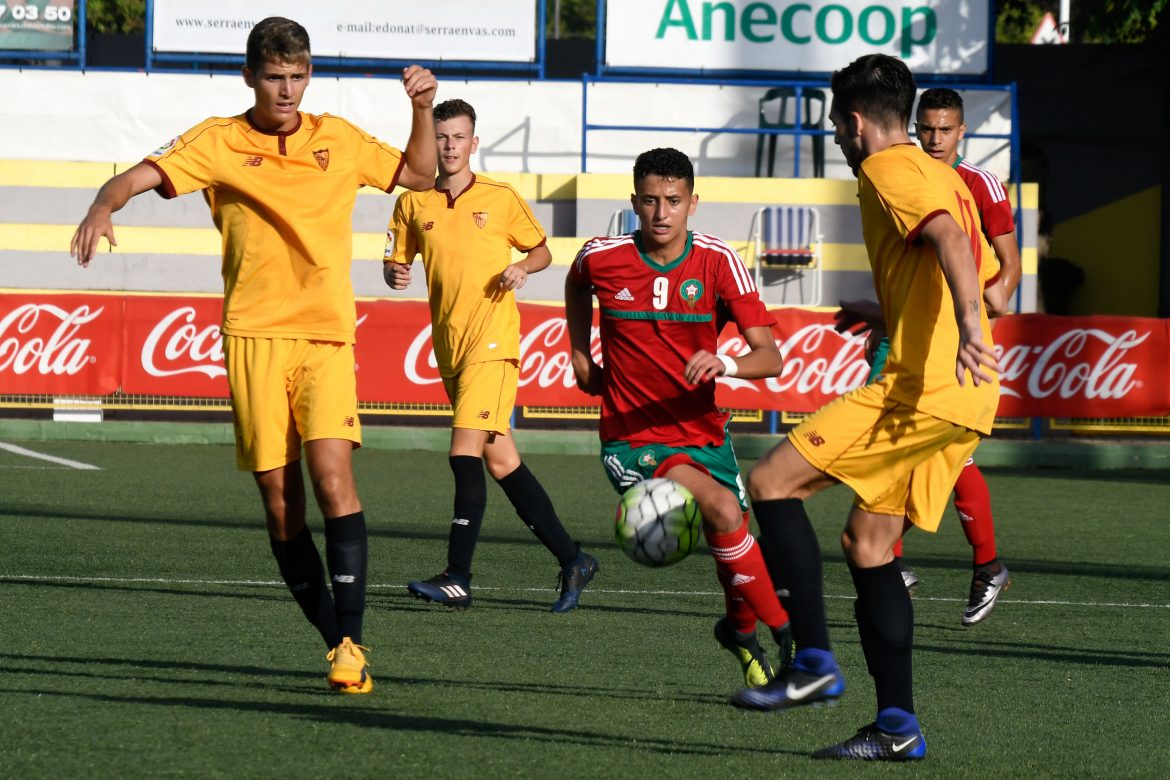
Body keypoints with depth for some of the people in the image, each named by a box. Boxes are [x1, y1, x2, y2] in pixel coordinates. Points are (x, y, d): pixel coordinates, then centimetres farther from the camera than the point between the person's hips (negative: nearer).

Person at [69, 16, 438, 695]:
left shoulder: (338, 140, 11)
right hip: (254, 338, 0)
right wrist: (104, 207, -28)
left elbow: (419, 174, 23)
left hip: (328, 338, 0)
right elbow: (138, 178, -6)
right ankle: (336, 640, 12)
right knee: (280, 501, -1)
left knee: (332, 473, -19)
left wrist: (422, 110, 7)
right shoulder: (220, 142, 3)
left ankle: (351, 641, -18)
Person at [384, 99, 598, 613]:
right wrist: (395, 275, -9)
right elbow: (396, 263, 14)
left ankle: (458, 579, -18)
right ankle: (571, 560, 17)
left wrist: (522, 268, -8)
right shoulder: (413, 205, 10)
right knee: (500, 460, 7)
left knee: (465, 452, -17)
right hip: (449, 346, 5)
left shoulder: (501, 199, 3)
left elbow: (542, 250, 13)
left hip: (492, 340, -5)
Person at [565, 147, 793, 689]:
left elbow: (770, 357, -14)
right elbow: (576, 284, 21)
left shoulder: (718, 261, -8)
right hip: (632, 440, -3)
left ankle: (741, 630, 42)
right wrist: (580, 352, 13)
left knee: (731, 540, 8)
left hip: (703, 434, 3)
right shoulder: (601, 258, -7)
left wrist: (726, 365, -34)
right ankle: (786, 631, -15)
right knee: (723, 510, -27)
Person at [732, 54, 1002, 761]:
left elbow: (949, 238, -24)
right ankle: (897, 727, 9)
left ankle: (815, 661, -12)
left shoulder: (889, 171, -6)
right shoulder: (941, 176, 22)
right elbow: (972, 260, 30)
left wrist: (968, 327, -36)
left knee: (773, 483, -8)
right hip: (964, 399, 10)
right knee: (869, 544, 12)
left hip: (923, 385, -10)